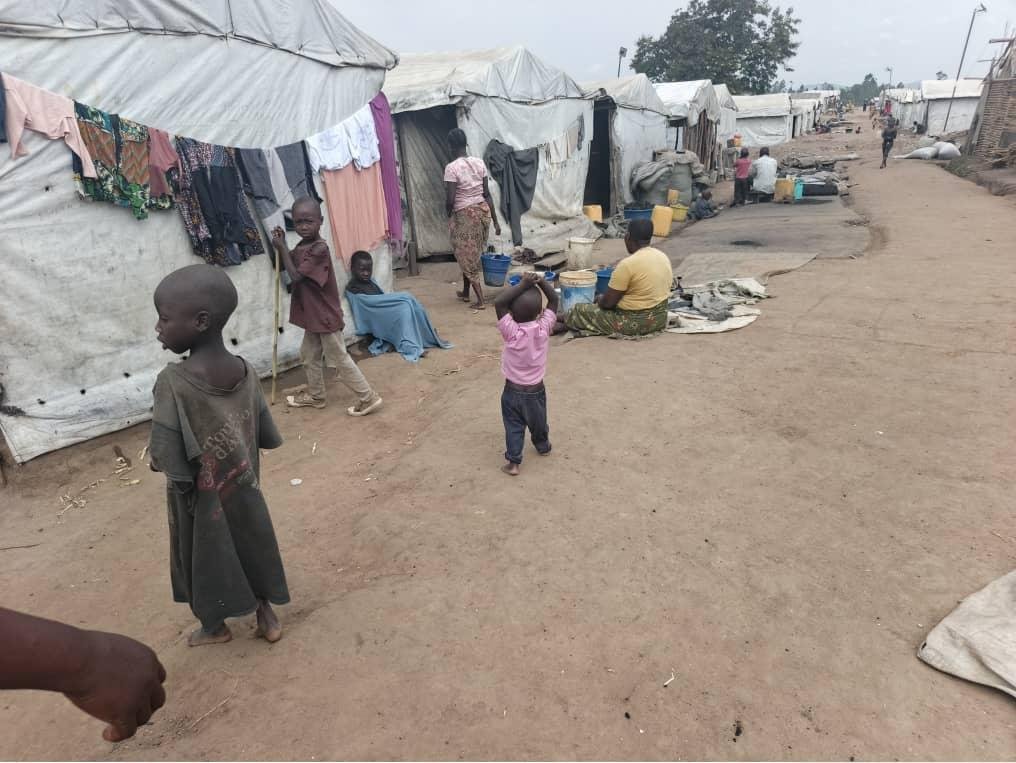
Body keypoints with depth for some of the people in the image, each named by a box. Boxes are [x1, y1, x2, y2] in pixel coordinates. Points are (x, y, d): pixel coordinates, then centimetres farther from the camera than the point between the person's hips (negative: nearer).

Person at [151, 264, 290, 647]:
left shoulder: (172, 381, -28)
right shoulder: (247, 372, -14)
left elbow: (168, 461, -28)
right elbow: (269, 438, -5)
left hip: (201, 500, -3)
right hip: (243, 492, 3)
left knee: (204, 559, 21)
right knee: (249, 548, 23)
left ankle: (215, 627, 43)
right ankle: (266, 615, 41)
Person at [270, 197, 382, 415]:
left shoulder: (319, 249, -23)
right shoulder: (302, 246, 7)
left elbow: (296, 276, -23)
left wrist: (282, 248, -16)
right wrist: (283, 245, 1)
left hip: (326, 315, -9)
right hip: (313, 315, 9)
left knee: (339, 358, -2)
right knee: (309, 355, 21)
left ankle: (368, 397, 7)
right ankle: (315, 395, 37)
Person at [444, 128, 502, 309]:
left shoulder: (451, 168, -15)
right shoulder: (480, 163, 3)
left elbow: (450, 199, -17)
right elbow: (487, 194, 4)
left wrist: (449, 216, 4)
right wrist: (495, 220, 7)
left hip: (465, 215, -6)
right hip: (483, 211, 6)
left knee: (466, 256, 5)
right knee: (472, 255, 20)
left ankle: (480, 300, 3)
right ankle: (465, 292, 34)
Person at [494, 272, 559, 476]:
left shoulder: (512, 332, -26)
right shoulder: (544, 328, -18)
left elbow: (498, 302, -31)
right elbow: (554, 300, -8)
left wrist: (522, 285, -30)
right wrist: (541, 281, -20)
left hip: (513, 390, -3)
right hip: (536, 389, 3)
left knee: (513, 427, 13)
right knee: (538, 422, 26)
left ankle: (513, 462, 15)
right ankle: (543, 446, 48)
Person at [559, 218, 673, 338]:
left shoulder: (627, 265, -22)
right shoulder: (664, 257, 3)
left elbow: (608, 303, -17)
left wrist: (599, 299, 7)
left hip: (634, 323, -8)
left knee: (580, 311, 7)